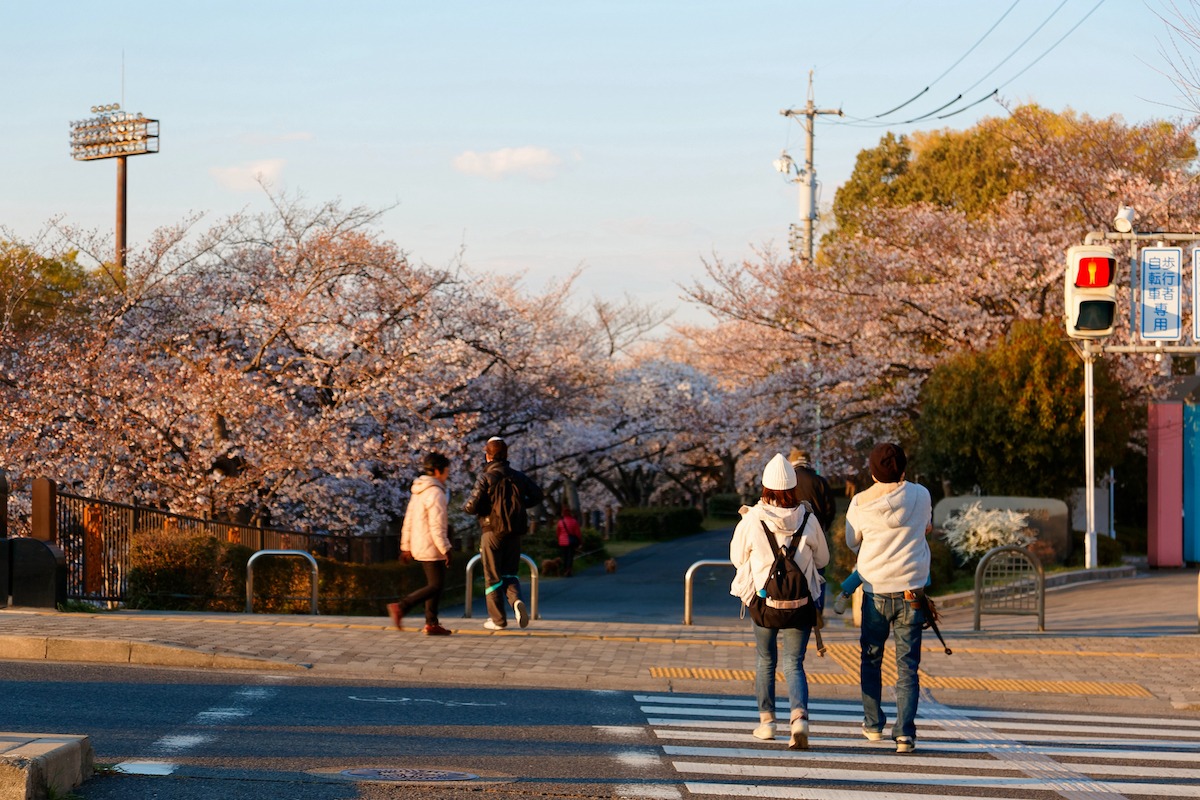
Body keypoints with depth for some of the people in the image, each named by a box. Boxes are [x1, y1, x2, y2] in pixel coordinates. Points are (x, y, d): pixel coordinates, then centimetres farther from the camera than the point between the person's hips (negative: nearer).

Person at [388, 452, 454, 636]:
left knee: (434, 584, 13)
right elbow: (436, 526, -21)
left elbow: (408, 520, 16)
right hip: (431, 548, -10)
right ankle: (401, 607, -13)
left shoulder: (418, 492, 13)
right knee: (435, 585, -6)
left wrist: (406, 546, 21)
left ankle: (431, 623, 13)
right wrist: (446, 549, -18)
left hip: (419, 545, 10)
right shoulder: (435, 493, -17)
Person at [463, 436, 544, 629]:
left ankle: (498, 619, 7)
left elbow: (473, 506, -17)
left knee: (493, 576, 6)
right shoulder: (518, 477, 5)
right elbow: (537, 494, 11)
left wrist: (465, 506, 6)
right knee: (509, 573, 14)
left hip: (493, 532, -4)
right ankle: (517, 600, -15)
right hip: (514, 533, 4)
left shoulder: (486, 478, -11)